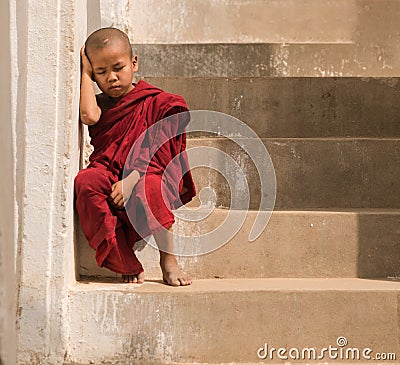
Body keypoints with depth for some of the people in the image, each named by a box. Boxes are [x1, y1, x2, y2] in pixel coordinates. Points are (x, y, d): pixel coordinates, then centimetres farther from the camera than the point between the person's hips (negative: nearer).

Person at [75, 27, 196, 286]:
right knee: (85, 181, -31)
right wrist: (85, 74, 4)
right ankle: (127, 264, -28)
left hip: (147, 177, -3)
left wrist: (132, 180, -19)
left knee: (149, 191, -39)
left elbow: (156, 152, -4)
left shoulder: (156, 103, 6)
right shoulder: (100, 104, 19)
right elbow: (89, 116, -7)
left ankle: (169, 261, -18)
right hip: (108, 176, 4)